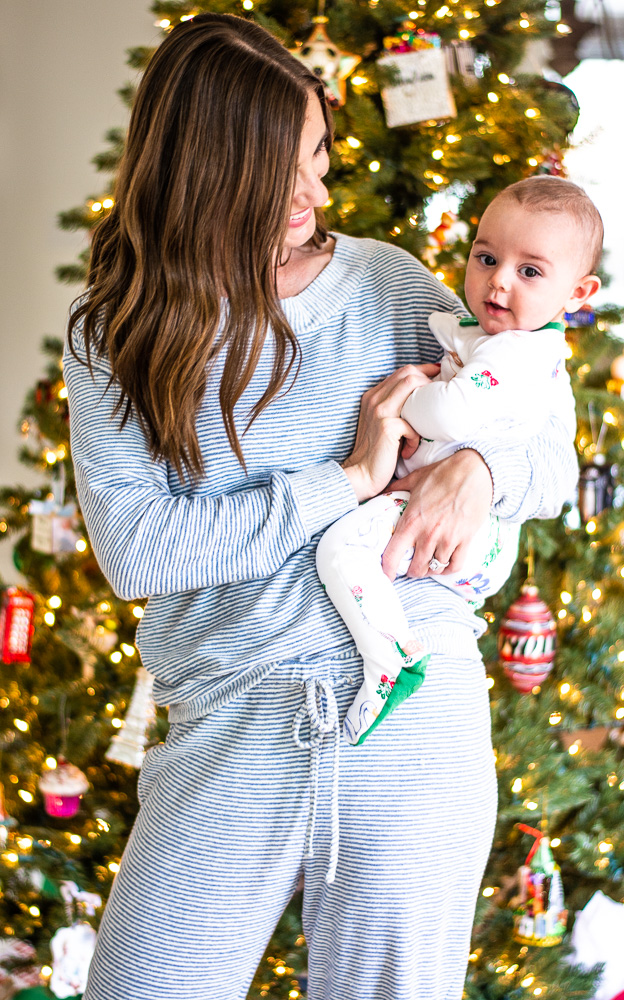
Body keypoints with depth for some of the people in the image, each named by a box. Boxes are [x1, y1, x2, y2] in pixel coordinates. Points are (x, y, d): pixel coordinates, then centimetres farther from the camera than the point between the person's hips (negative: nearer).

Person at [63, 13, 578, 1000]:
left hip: (418, 720, 1)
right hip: (231, 727, 0)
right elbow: (133, 549, -11)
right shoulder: (112, 337, 2)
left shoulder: (388, 283, 5)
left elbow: (555, 455, 10)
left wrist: (478, 470, -14)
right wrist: (346, 482, -14)